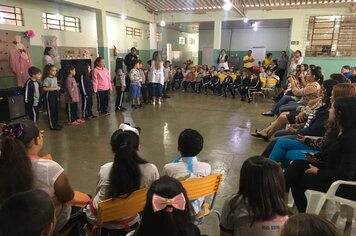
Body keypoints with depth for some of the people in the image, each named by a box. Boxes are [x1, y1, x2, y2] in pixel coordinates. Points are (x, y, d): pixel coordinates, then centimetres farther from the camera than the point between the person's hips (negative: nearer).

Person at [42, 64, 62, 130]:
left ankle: (56, 123, 27)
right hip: (50, 95, -8)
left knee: (56, 110, 14)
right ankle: (52, 125, 8)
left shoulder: (55, 78, 11)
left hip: (56, 95, 8)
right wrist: (54, 88, -22)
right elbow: (44, 88, -22)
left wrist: (58, 88, 2)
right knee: (51, 110, 1)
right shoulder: (47, 79, -14)